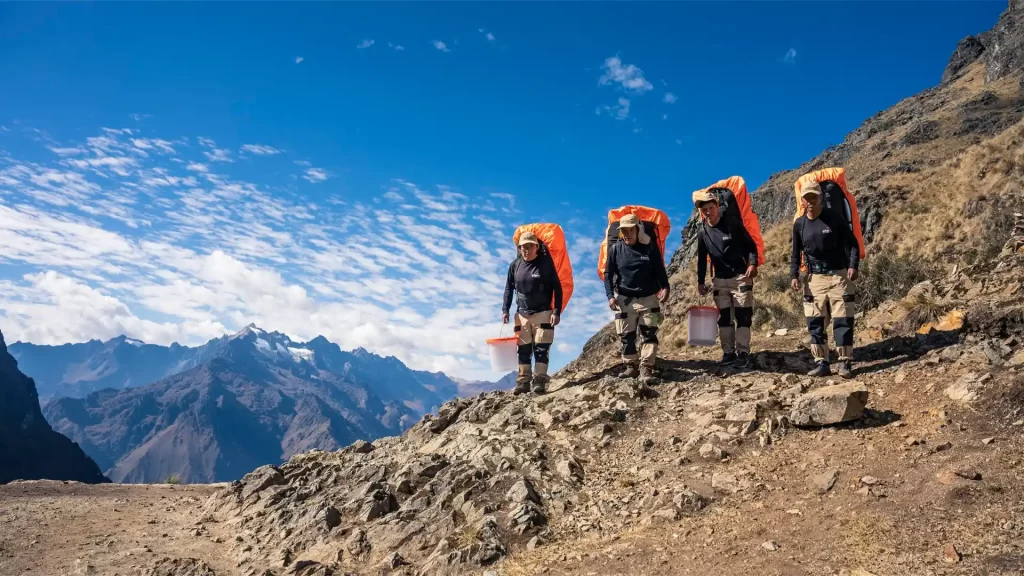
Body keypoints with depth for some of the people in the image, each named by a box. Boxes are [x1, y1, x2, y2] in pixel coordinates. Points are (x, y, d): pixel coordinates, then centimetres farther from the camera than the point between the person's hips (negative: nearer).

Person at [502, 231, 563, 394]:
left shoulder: (546, 263, -7)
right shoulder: (515, 265, 2)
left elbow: (557, 288, -4)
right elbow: (509, 289, 12)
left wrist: (556, 312, -10)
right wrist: (505, 310, 4)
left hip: (543, 313, -3)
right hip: (522, 315, 3)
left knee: (541, 349, -5)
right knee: (523, 350, 6)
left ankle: (539, 381, -2)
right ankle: (523, 382, 10)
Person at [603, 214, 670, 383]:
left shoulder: (649, 247, -1)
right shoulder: (615, 249, -1)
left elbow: (659, 270, 5)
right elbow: (608, 274, 3)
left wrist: (665, 287, -12)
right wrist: (610, 295, -8)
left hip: (649, 298, 0)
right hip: (624, 299, 0)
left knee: (649, 334, -6)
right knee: (626, 336, 5)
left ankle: (646, 369, -6)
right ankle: (631, 367, 17)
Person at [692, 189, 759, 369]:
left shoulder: (733, 223, -9)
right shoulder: (702, 232, 2)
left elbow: (750, 244, -4)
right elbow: (701, 259, 11)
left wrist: (752, 263, -20)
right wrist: (700, 281, 9)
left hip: (741, 277, -3)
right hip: (719, 280, 4)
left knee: (743, 316, -3)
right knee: (724, 318, 6)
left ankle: (743, 353, 1)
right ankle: (728, 352, 14)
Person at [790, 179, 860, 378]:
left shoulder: (834, 220, -5)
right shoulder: (799, 224, 5)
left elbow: (852, 244, -1)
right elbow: (796, 253, 12)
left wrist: (853, 266, -15)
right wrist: (794, 275, 1)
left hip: (839, 276, -3)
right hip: (814, 279, 4)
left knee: (843, 321, -4)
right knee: (815, 323, 2)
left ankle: (845, 363, 2)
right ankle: (822, 363, 9)